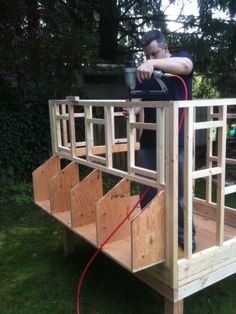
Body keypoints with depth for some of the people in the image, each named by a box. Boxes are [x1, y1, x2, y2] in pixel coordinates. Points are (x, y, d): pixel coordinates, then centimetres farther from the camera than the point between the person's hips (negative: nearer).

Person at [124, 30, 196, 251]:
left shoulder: (180, 59, 3)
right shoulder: (144, 72, 14)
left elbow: (185, 66, -23)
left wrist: (154, 63, -38)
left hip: (177, 141, -4)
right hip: (149, 141, 4)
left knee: (179, 193, 3)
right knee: (147, 191, 10)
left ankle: (185, 236, 20)